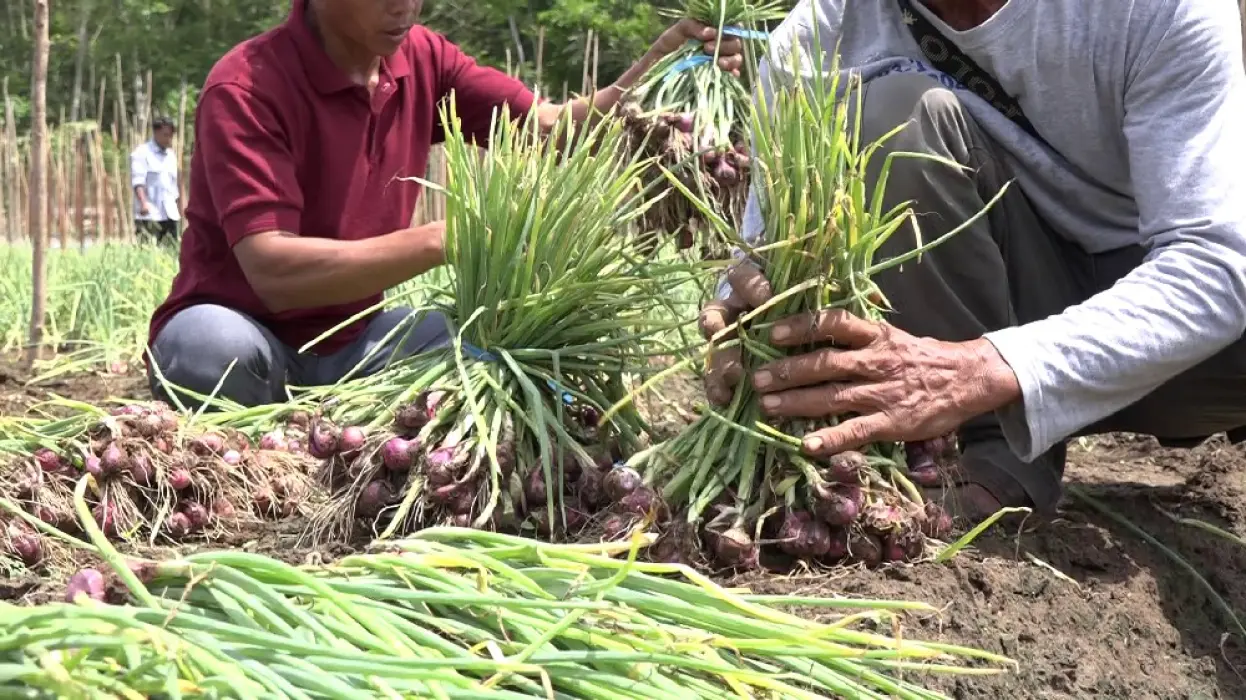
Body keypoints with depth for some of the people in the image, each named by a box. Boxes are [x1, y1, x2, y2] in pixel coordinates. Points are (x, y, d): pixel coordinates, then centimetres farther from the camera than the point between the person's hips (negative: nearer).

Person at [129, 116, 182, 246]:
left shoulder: (171, 155, 20)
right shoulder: (142, 153, -1)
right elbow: (137, 181, -12)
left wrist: (178, 208, 22)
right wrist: (143, 202, -25)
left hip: (169, 214, 7)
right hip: (149, 214, -7)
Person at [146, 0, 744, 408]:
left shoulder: (422, 61, -1)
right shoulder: (245, 88, -22)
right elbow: (273, 273, -32)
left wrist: (656, 67, -22)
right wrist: (443, 240, -38)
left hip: (352, 344, 6)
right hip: (248, 343, -5)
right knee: (213, 345, -39)